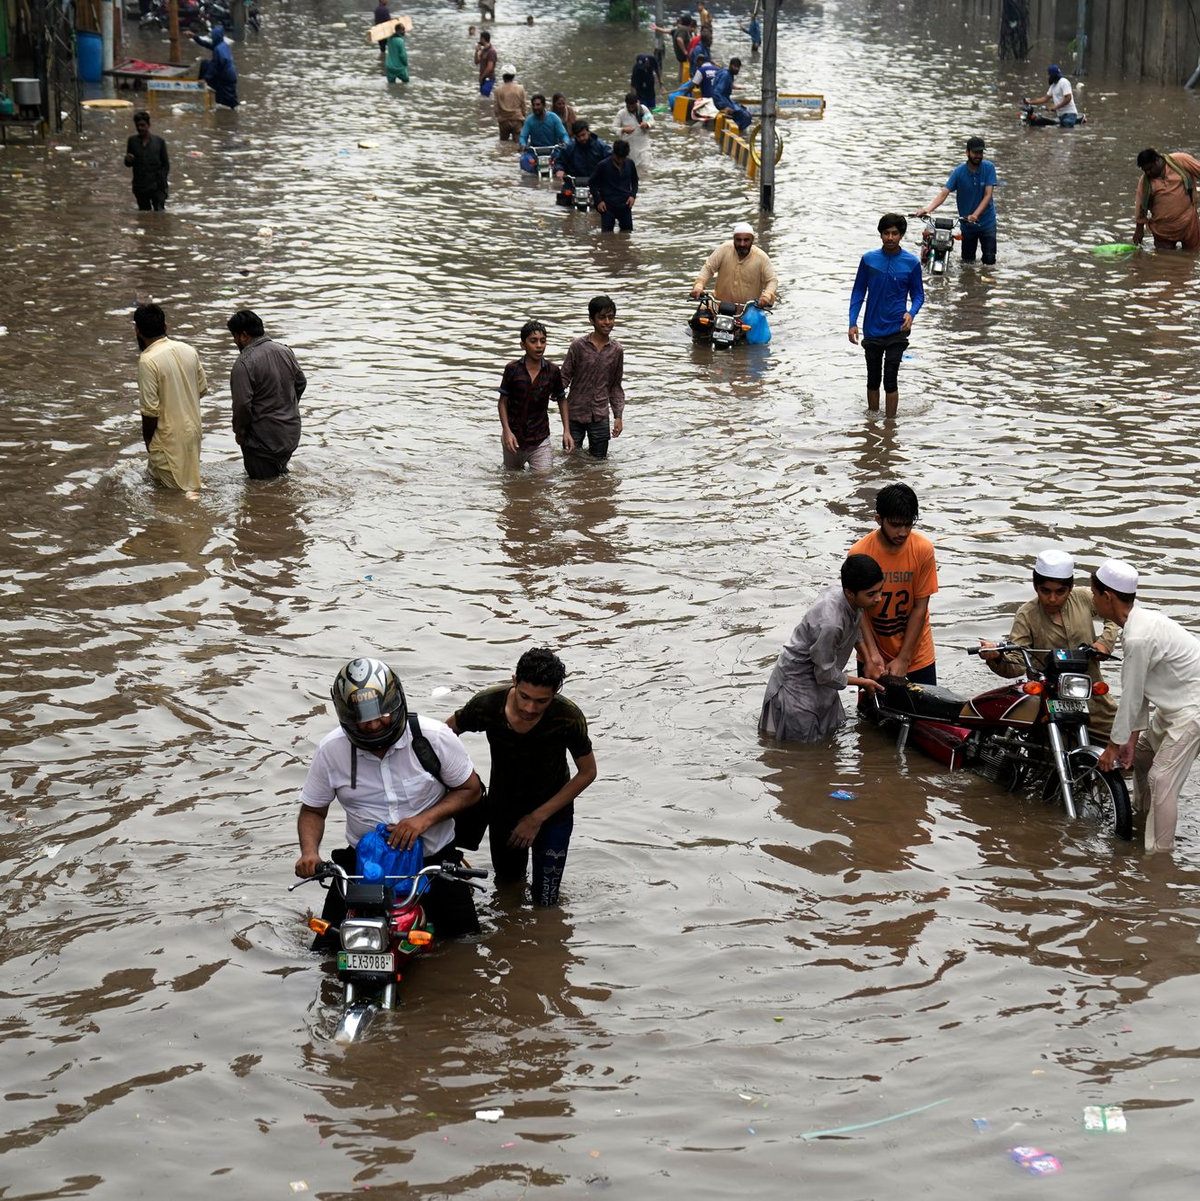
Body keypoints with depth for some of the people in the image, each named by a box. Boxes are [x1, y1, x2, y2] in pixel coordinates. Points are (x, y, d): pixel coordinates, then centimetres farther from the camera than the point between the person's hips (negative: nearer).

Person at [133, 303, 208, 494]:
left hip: (169, 437, -6)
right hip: (193, 430, 6)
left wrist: (147, 438, -4)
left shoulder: (148, 360, -22)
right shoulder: (188, 350, -2)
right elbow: (203, 389, 9)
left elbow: (150, 409, -20)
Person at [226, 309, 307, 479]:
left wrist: (239, 431, -7)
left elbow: (242, 404, -23)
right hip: (291, 433, 7)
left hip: (263, 438, -7)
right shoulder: (284, 351, 1)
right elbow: (301, 383, 12)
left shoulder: (244, 364, -23)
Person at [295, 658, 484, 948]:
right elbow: (313, 810, 0)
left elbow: (470, 789, -6)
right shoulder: (331, 750, -12)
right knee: (327, 948, -4)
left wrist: (424, 818, -21)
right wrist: (309, 852, -20)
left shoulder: (433, 736, -16)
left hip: (433, 856, -1)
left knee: (461, 931, -4)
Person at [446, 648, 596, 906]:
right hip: (502, 808, 2)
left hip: (551, 811, -2)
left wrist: (537, 817, -16)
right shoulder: (487, 705, -28)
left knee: (545, 903, 0)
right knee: (507, 883, 24)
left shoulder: (568, 717, -31)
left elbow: (587, 773, -16)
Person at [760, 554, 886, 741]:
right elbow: (826, 674, -24)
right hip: (799, 682, -8)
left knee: (834, 729, 24)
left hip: (819, 679, 8)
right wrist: (861, 682, -9)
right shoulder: (829, 623, -39)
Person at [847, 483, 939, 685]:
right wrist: (871, 655, -21)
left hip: (916, 652, 1)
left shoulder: (923, 550, -14)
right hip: (873, 654, -1)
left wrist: (903, 659, -13)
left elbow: (920, 607, -11)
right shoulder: (860, 553, -17)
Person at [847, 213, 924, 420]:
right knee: (873, 379, 12)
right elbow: (858, 292, 5)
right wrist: (853, 323, -2)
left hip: (897, 330, -2)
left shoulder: (911, 263, -5)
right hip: (872, 330, 2)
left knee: (890, 380, -5)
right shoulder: (869, 259, -1)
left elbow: (918, 295, 3)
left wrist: (911, 313, -18)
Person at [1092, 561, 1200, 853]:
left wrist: (1113, 746, -9)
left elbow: (1131, 697, -20)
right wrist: (1132, 737, 8)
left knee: (1161, 779, -12)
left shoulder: (1138, 638, -28)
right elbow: (1139, 690, 7)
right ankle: (1142, 815, 44)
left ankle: (1159, 852, -6)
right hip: (1175, 703, 11)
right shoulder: (1142, 619, 3)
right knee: (1141, 752, 24)